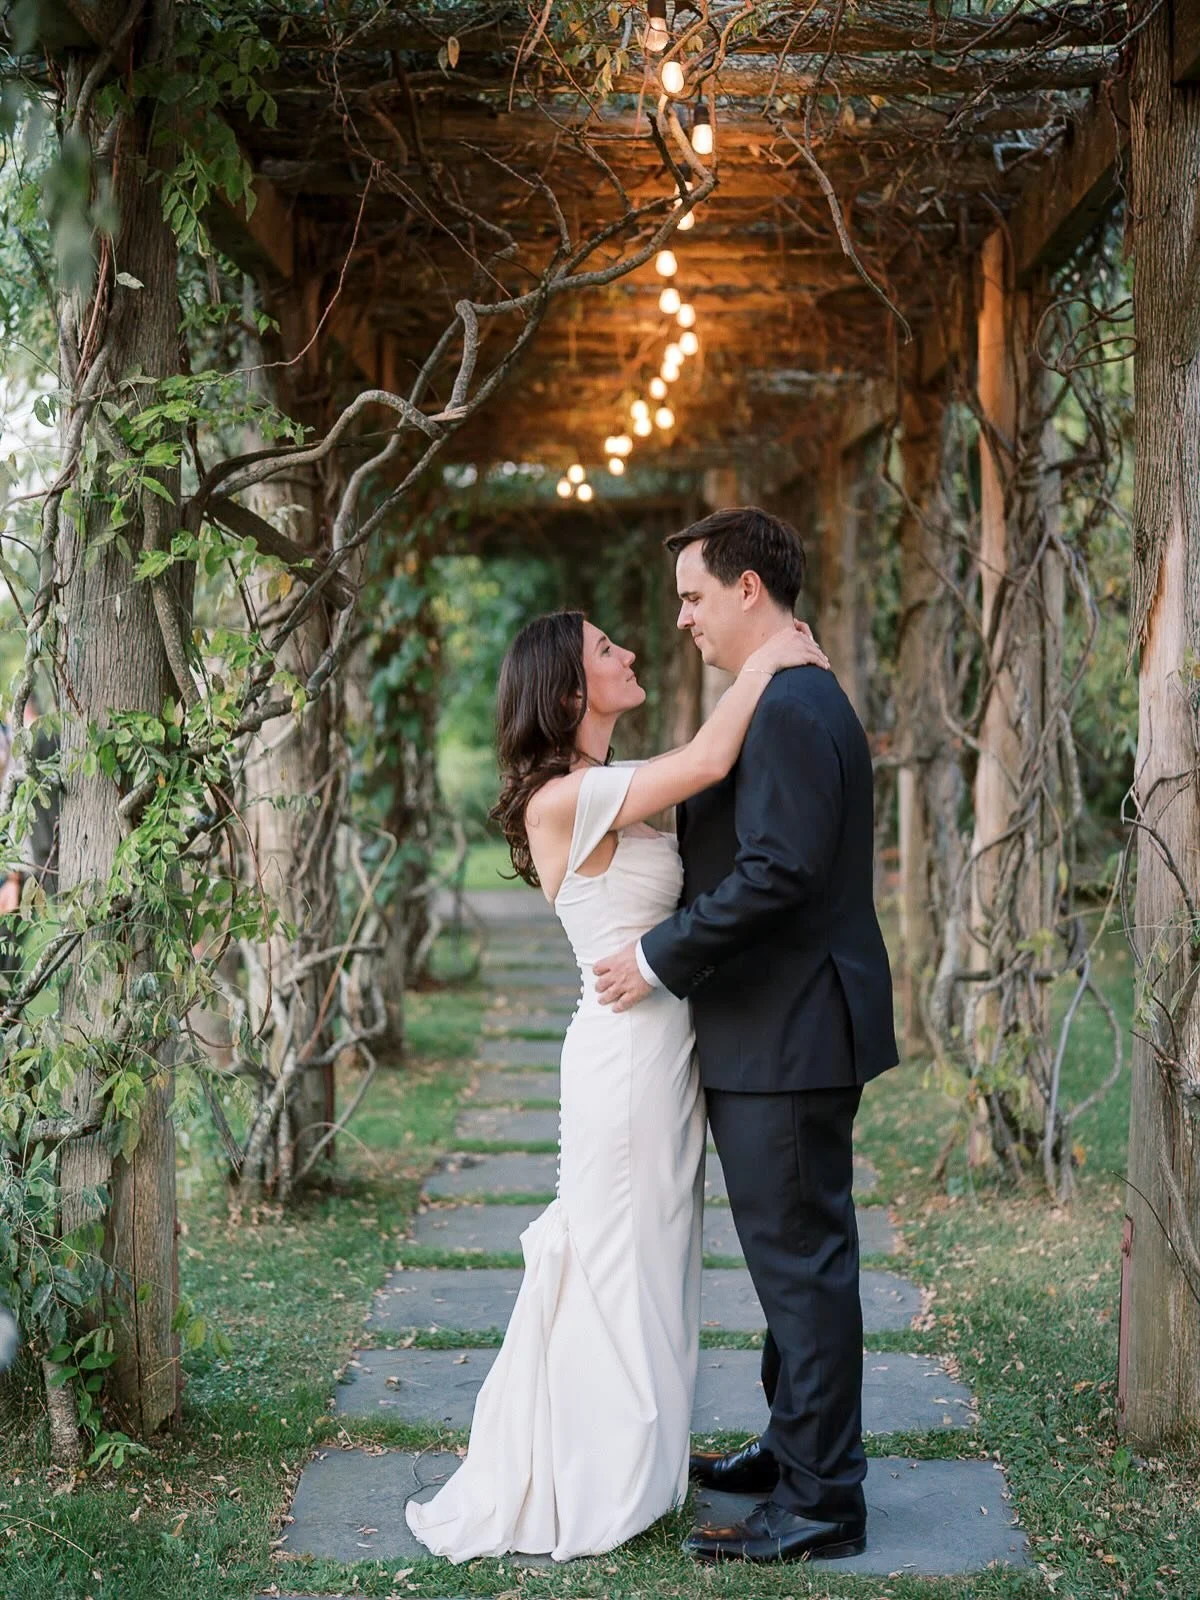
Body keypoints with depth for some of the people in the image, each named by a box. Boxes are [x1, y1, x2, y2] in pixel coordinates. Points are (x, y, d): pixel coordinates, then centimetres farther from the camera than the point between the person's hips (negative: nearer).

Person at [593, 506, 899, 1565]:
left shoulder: (789, 710, -18)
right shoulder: (793, 700, 16)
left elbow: (778, 871, -26)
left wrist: (662, 958, -18)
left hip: (788, 1037, -11)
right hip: (781, 1031, 11)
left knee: (803, 1258, -3)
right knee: (795, 1253, 19)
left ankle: (820, 1502, 6)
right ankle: (800, 1447, 32)